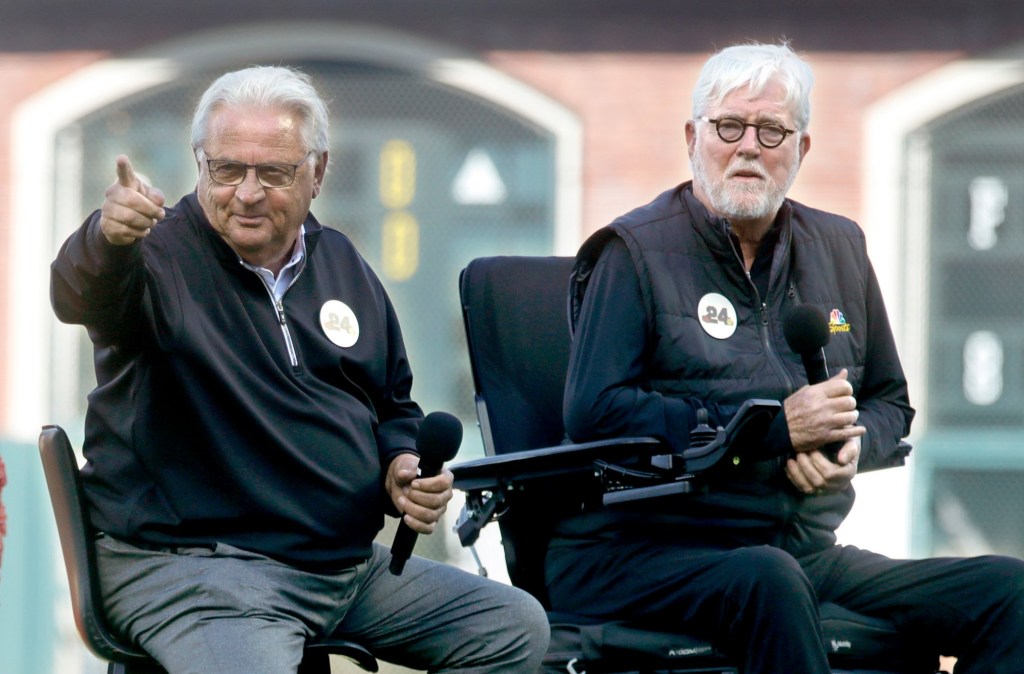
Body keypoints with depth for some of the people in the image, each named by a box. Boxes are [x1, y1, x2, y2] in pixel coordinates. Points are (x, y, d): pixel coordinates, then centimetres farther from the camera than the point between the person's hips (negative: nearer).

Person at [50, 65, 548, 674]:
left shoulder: (343, 265, 15)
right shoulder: (160, 254, -7)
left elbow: (395, 406, 27)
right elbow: (80, 297, -31)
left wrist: (404, 469, 4)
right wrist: (108, 237, -55)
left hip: (348, 561, 7)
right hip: (188, 567, -7)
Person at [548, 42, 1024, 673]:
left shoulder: (839, 248, 18)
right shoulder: (635, 253, -1)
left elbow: (890, 402, 26)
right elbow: (594, 410, -12)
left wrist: (849, 445, -2)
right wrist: (776, 428, -15)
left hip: (808, 553, 6)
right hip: (645, 547, -6)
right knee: (768, 579, -41)